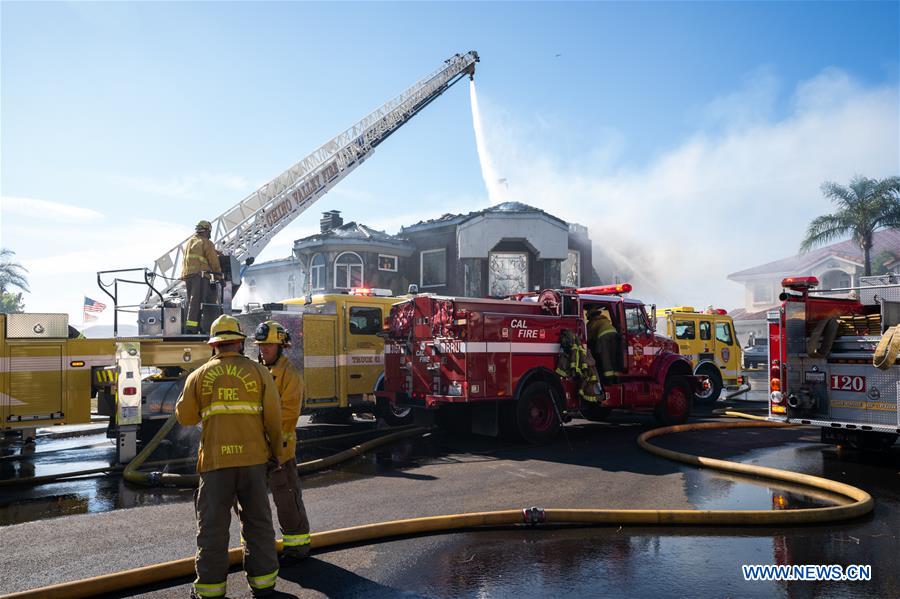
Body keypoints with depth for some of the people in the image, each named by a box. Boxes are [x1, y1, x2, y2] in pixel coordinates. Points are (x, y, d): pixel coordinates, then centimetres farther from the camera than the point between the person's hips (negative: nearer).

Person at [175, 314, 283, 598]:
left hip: (215, 459, 0)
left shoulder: (199, 375, 4)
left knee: (213, 524, 10)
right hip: (253, 457, 0)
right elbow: (274, 418, -2)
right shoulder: (259, 372, 0)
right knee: (257, 521, 11)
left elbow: (184, 416, 9)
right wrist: (274, 452, 9)